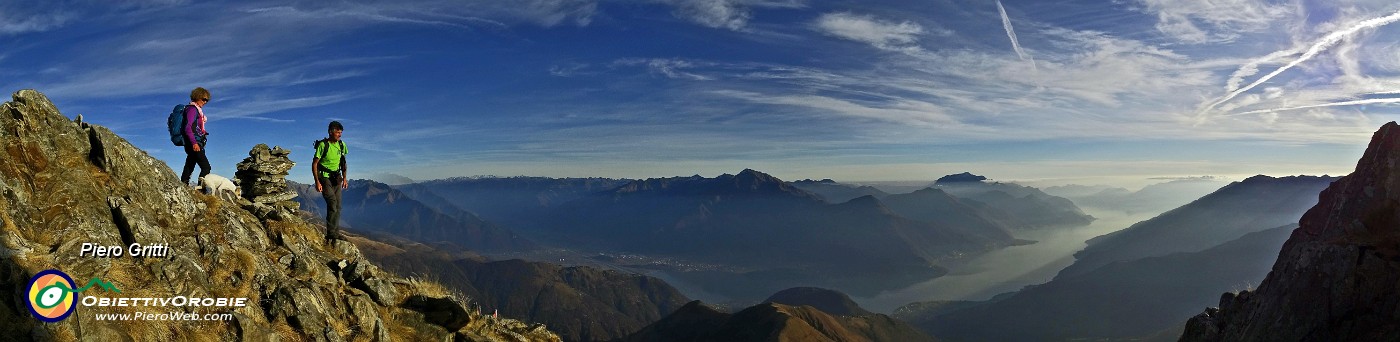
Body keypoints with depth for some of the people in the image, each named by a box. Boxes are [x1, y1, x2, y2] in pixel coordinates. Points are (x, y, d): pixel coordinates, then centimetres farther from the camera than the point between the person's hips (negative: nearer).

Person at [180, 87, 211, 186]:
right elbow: (187, 127, -19)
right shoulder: (192, 109, -8)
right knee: (206, 167, -14)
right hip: (194, 143, -10)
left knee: (189, 169, 9)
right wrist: (194, 143, -25)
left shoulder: (197, 109, 20)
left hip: (194, 144, 10)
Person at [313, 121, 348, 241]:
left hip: (336, 178, 6)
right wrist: (317, 182, -16)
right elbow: (314, 164, -11)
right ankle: (330, 233, -11)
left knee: (338, 206, 5)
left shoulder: (341, 145, 5)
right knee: (332, 203, -16)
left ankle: (336, 232, 13)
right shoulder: (323, 145, -13)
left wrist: (344, 178, 12)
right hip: (325, 178, -6)